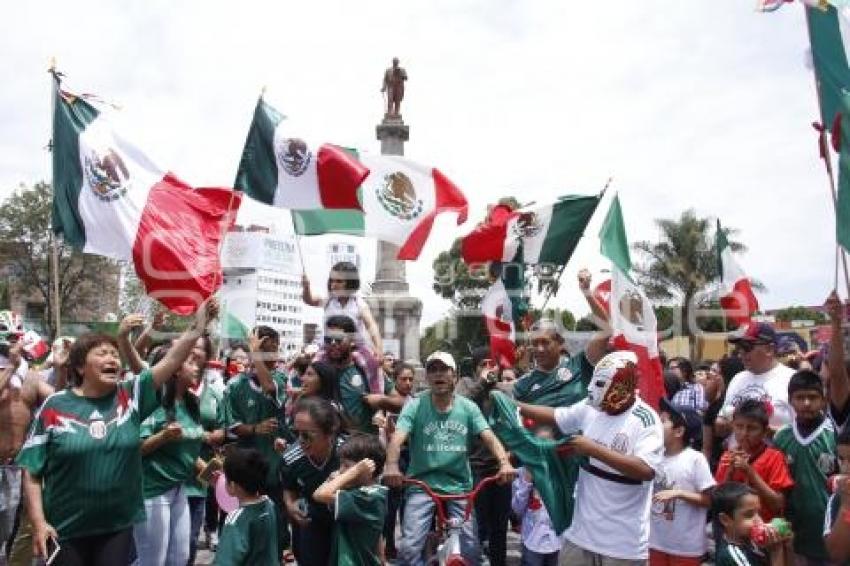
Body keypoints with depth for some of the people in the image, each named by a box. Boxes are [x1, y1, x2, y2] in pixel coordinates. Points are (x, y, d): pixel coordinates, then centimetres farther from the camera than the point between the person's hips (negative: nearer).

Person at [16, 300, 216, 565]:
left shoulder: (130, 396, -2)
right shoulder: (56, 406, -5)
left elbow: (171, 359, -12)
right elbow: (31, 470, -2)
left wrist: (197, 326, -24)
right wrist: (39, 522, -8)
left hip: (118, 525, 1)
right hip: (66, 529, -1)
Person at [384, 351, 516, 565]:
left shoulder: (468, 407, 1)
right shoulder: (415, 405, -6)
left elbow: (489, 437, -8)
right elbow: (397, 438, -18)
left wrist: (504, 462, -28)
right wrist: (392, 465, -38)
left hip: (459, 486, 2)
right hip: (422, 485, -2)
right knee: (409, 547, -12)